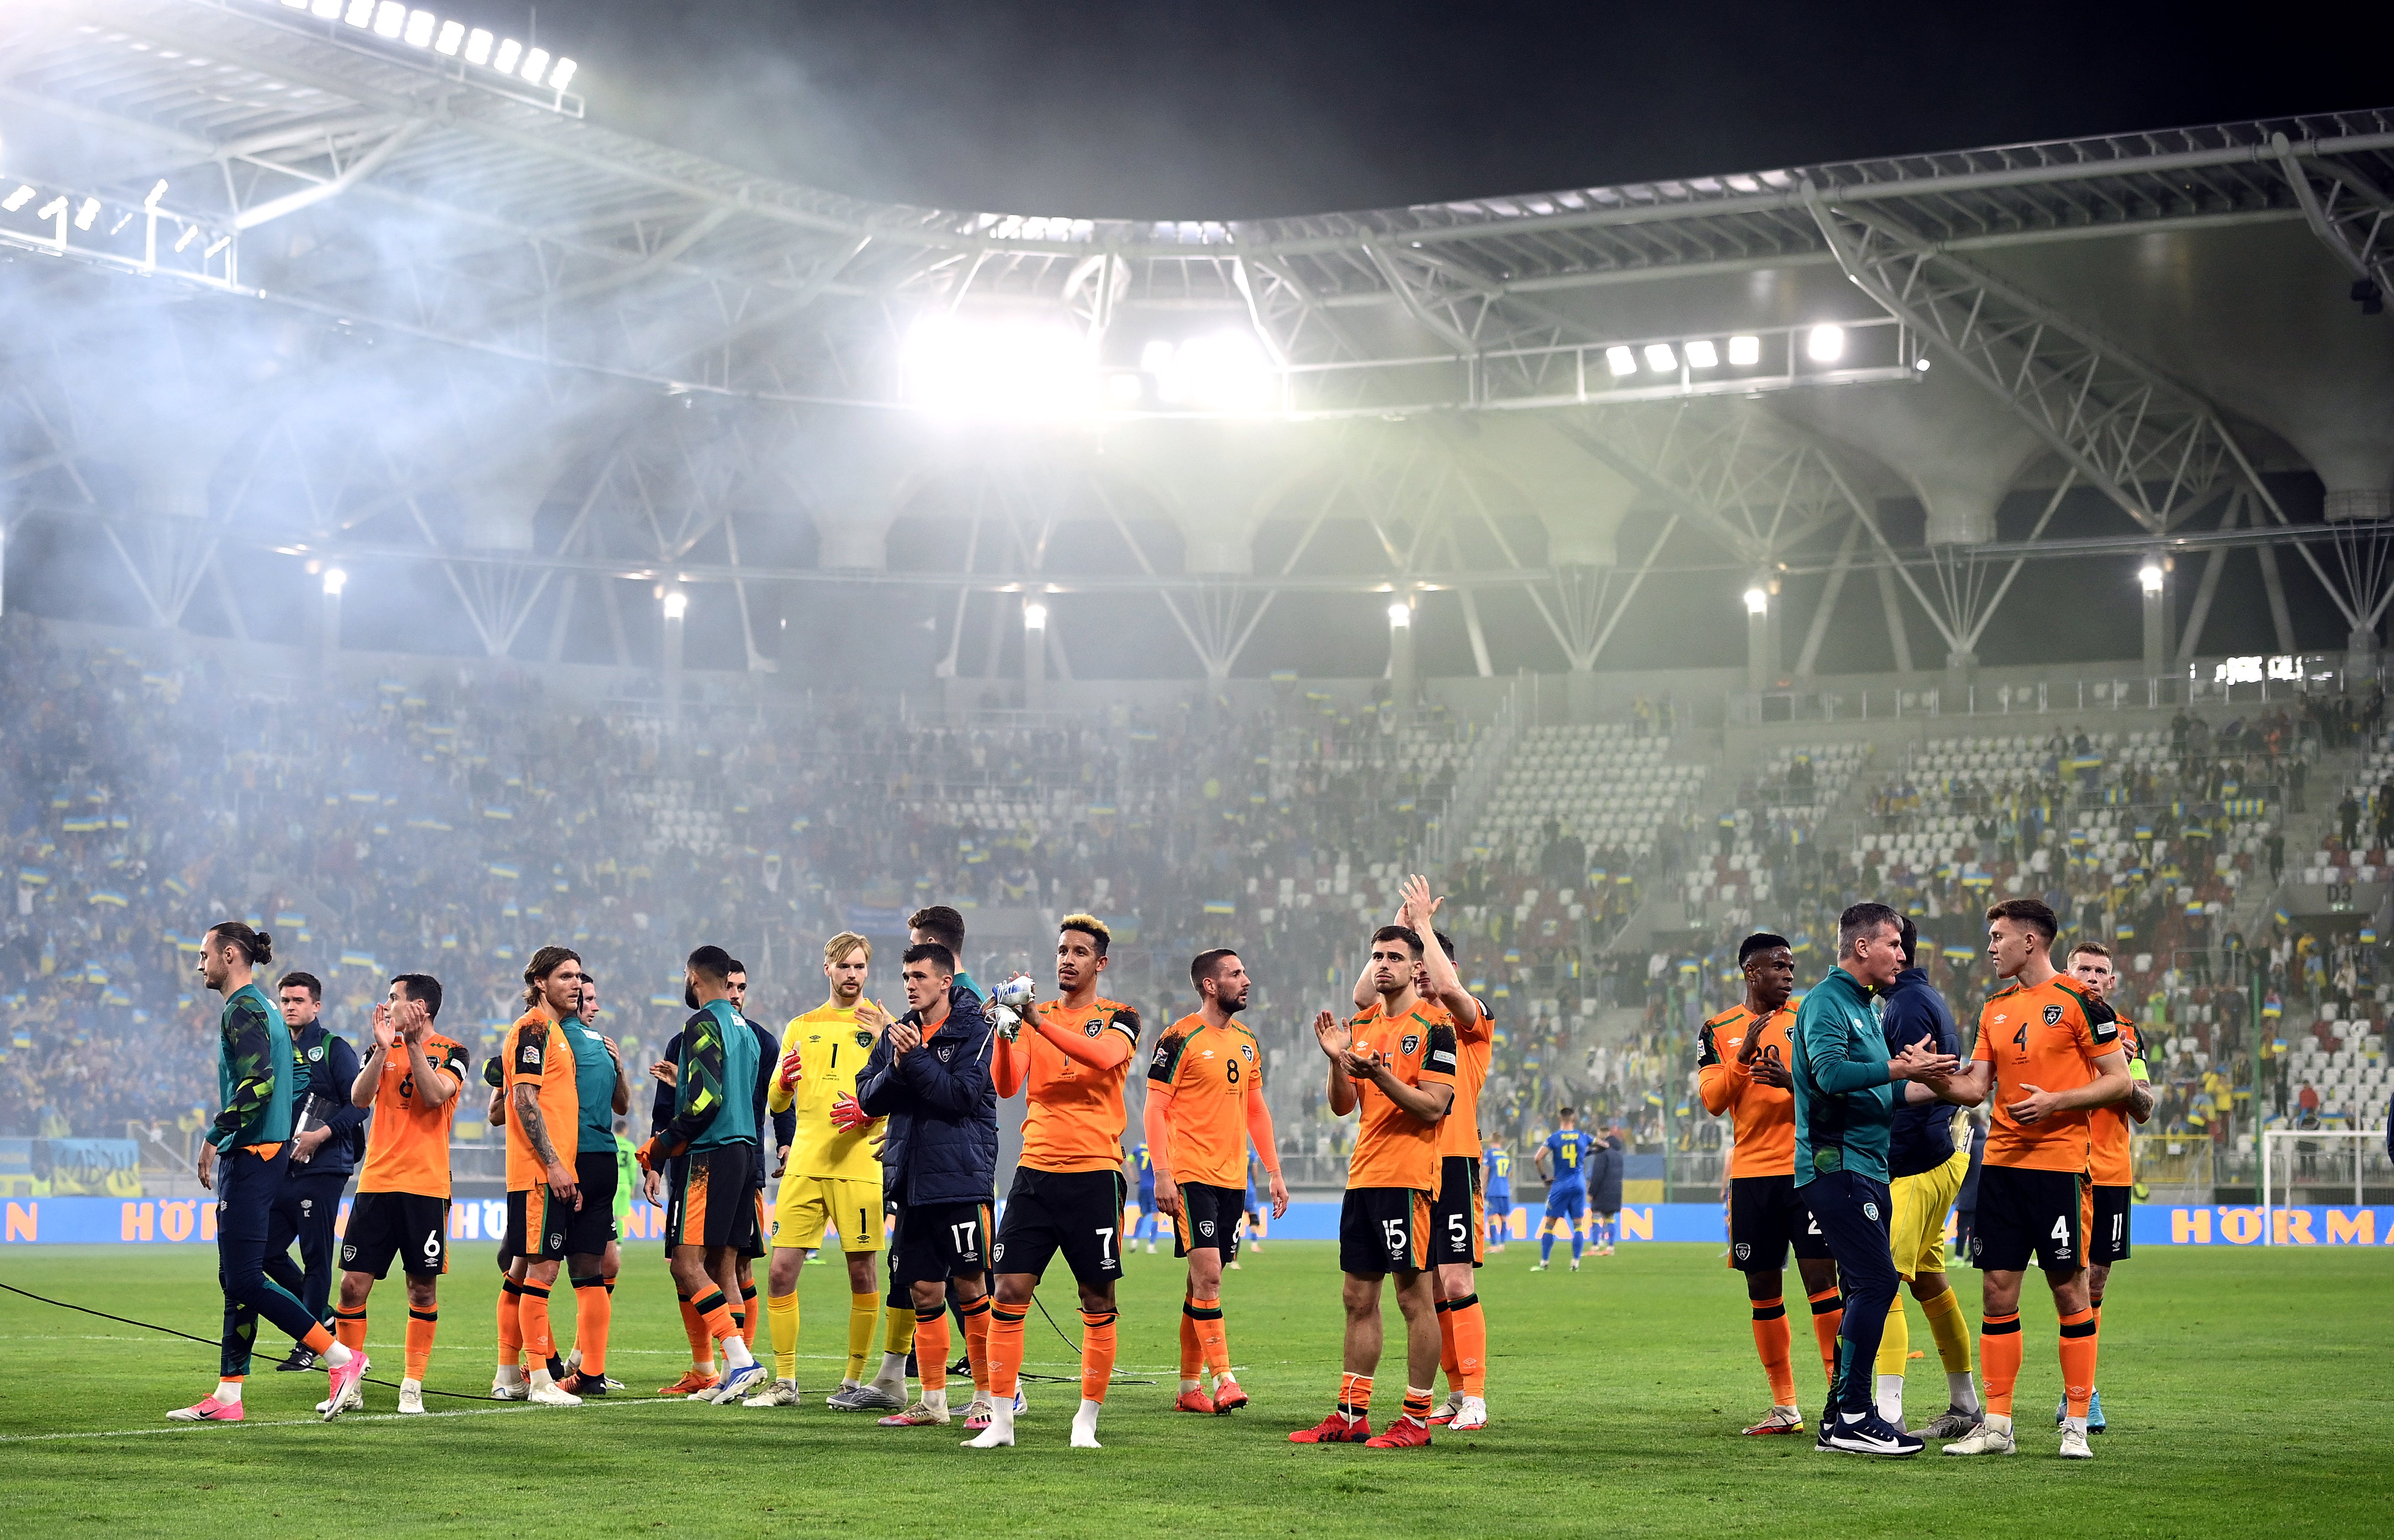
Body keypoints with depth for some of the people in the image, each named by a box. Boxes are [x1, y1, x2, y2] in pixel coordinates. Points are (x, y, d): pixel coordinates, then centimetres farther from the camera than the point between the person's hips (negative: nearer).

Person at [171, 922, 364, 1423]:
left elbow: (259, 1084, -24)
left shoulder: (243, 1010, -12)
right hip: (263, 1153, 10)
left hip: (250, 1157, -10)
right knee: (236, 1279, 9)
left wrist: (214, 1137, -19)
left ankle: (341, 1358, -9)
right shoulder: (263, 1007, 19)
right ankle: (227, 1396, 11)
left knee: (245, 1279, -11)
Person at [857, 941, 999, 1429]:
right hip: (911, 1179, 6)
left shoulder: (975, 1030, -4)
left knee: (970, 1285, -5)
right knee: (923, 1291, 8)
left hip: (960, 1178, -6)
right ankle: (933, 1401, 16)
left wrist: (916, 1057, -16)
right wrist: (897, 1067, -9)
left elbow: (963, 1095, -16)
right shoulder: (899, 1033, 14)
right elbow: (868, 1098, 9)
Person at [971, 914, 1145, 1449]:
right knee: (1009, 1291, -4)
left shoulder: (1119, 1019, 3)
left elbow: (1105, 1056, -21)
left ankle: (1087, 1420, 11)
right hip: (1036, 1171, 2)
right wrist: (1005, 1032, -20)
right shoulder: (1034, 1015, 11)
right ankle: (1001, 1421, 1)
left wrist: (1039, 1022, -30)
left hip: (1094, 1174, -2)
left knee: (1098, 1302, 1)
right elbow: (1006, 1085, -2)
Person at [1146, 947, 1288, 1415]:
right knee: (1206, 1275, -13)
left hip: (1232, 1178, 7)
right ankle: (1223, 1380, -13)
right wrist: (1162, 1175, -16)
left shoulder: (1247, 1042, 14)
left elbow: (1256, 1110, 21)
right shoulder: (1180, 1039, -7)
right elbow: (1155, 1109, -9)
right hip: (1191, 1177, -7)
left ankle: (1189, 1388, 14)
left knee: (1205, 1282, 9)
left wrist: (1274, 1172, 16)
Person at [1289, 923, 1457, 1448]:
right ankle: (1351, 1414, 16)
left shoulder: (1433, 1026, -6)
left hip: (1408, 1178, -7)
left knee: (1414, 1296, -4)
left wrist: (1379, 1075, -23)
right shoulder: (1361, 1025, 14)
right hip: (1362, 1176, 7)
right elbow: (1342, 1106, 13)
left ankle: (1417, 1419, 1)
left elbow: (1433, 1107, -13)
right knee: (1359, 1298, 10)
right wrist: (1337, 1061, -5)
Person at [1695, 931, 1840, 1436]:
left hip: (1808, 1167, -2)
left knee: (1821, 1276, -10)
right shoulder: (1718, 1031, 8)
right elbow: (1713, 1100, -2)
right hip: (1751, 1172, 2)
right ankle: (1784, 1407, 15)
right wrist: (1744, 1056, -17)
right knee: (1763, 1289, 6)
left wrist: (1793, 1082, -18)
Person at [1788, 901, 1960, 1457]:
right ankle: (1853, 1417, -14)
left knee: (1866, 1290, 9)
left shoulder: (1863, 1007, 22)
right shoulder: (1827, 1001, -9)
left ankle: (1839, 1420, 13)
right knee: (1876, 1281, -16)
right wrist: (1898, 1068, -24)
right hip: (1835, 1166, -10)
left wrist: (1929, 1084, 18)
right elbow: (1830, 1073, -25)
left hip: (1866, 1169, 10)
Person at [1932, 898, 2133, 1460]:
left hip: (2060, 1164, -6)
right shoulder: (1995, 1008, 14)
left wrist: (2056, 1101, -16)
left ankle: (2076, 1425, 6)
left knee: (2069, 1288, -1)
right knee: (1997, 1289, 3)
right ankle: (1996, 1424, 9)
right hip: (2001, 1162, 6)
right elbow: (1976, 1087, 13)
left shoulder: (2077, 1001, -5)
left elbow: (2120, 1080, -6)